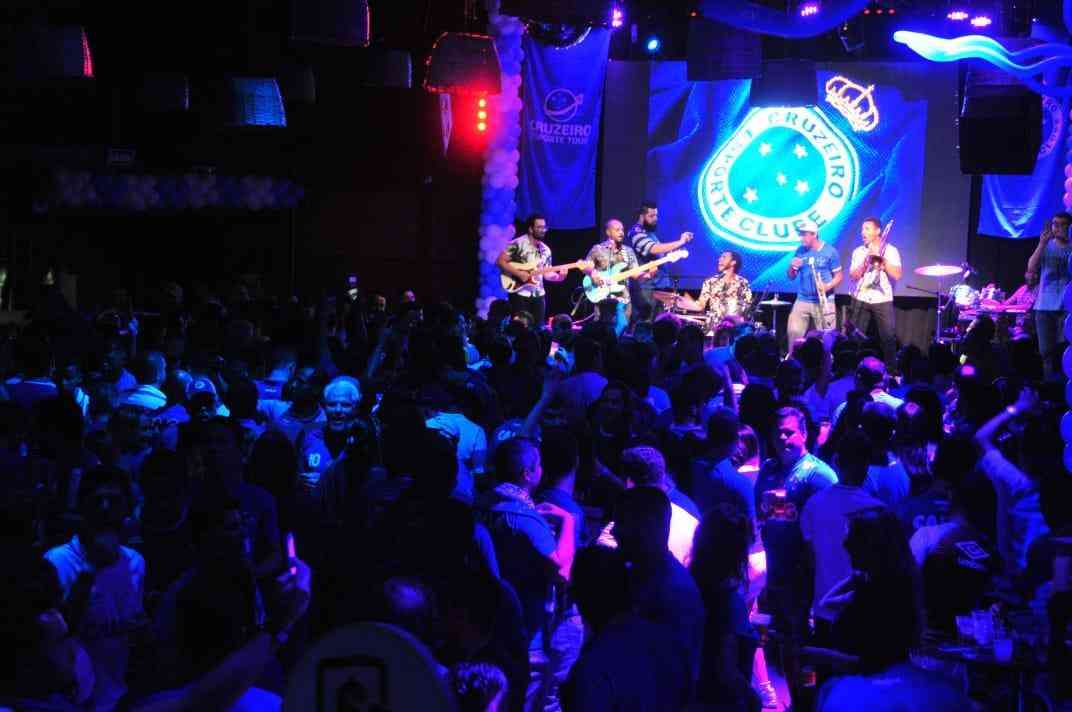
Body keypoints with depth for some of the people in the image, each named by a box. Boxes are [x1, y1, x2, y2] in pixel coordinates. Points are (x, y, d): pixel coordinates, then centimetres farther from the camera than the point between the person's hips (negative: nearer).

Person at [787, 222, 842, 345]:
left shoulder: (830, 251, -3)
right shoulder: (800, 251, 7)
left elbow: (839, 276, 0)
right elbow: (791, 277, 12)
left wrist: (828, 286, -20)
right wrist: (792, 267, -10)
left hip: (824, 302, -3)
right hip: (802, 301, 4)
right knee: (793, 332, -5)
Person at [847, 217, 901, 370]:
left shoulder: (890, 250, 3)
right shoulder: (858, 252, 10)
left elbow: (897, 275, -8)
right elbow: (854, 276, 1)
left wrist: (881, 257, -11)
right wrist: (868, 258, -8)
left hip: (883, 300, -2)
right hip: (861, 300, 2)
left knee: (889, 337, -7)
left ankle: (891, 369, 3)